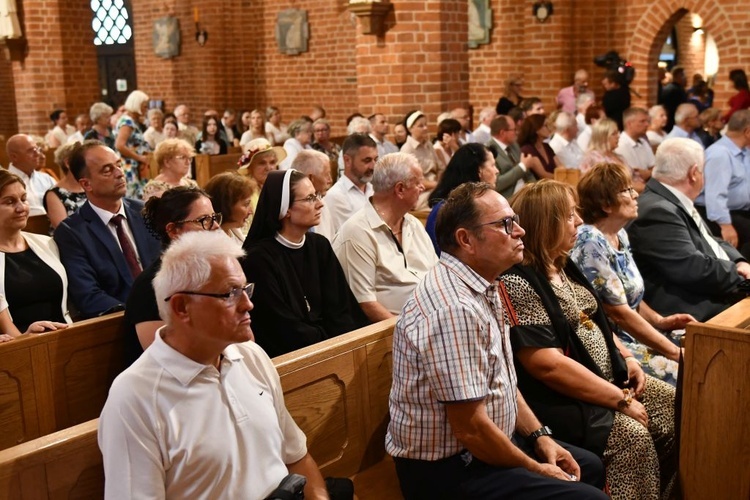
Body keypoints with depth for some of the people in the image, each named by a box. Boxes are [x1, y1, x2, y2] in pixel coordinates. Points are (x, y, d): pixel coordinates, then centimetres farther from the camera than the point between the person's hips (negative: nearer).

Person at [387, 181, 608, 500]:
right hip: (447, 471, -10)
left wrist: (540, 437, 6)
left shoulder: (480, 287, 4)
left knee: (589, 467, 20)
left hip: (485, 445, 10)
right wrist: (536, 470, -11)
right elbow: (470, 428, -26)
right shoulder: (454, 308, -28)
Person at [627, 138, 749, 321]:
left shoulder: (677, 202, 10)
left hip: (714, 293, 10)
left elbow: (711, 243, 19)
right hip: (693, 310, -10)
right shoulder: (657, 212, -22)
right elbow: (694, 269, -26)